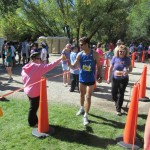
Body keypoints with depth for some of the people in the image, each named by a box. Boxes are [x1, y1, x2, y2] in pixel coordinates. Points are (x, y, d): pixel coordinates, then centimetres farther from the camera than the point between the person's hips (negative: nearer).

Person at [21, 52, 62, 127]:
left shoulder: (25, 68, 2)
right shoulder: (38, 67, -22)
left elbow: (24, 80, 9)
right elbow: (49, 66, -24)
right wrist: (60, 59, -20)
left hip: (28, 90, 8)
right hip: (35, 91, -8)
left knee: (33, 106, 22)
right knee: (34, 107, 9)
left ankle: (34, 120, 36)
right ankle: (32, 123, 26)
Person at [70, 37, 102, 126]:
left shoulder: (95, 54, -12)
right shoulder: (79, 55, -6)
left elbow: (99, 66, -3)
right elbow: (74, 66, -4)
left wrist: (100, 76, -6)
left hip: (91, 79, -3)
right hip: (82, 78, 4)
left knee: (88, 97, -4)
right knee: (82, 95, 20)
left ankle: (86, 116, 6)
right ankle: (82, 109, 44)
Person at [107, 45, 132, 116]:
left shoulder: (127, 59, -8)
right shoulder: (115, 58, -8)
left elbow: (130, 68, 2)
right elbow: (110, 68, -1)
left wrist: (127, 72, -21)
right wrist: (108, 77, -3)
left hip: (124, 79, -1)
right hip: (115, 78, 1)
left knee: (121, 94, 1)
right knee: (113, 93, 12)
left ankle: (118, 109, 16)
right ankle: (117, 102, 46)